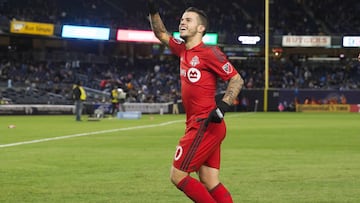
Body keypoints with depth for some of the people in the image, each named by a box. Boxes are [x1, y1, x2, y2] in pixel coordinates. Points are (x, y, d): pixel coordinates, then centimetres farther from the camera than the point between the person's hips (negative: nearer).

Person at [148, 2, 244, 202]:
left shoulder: (209, 52, -9)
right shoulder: (183, 50, 14)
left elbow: (237, 79, -9)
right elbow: (161, 34, 30)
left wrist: (223, 106, -22)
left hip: (205, 125, -8)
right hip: (199, 126, 8)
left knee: (178, 176, -8)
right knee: (210, 183, 5)